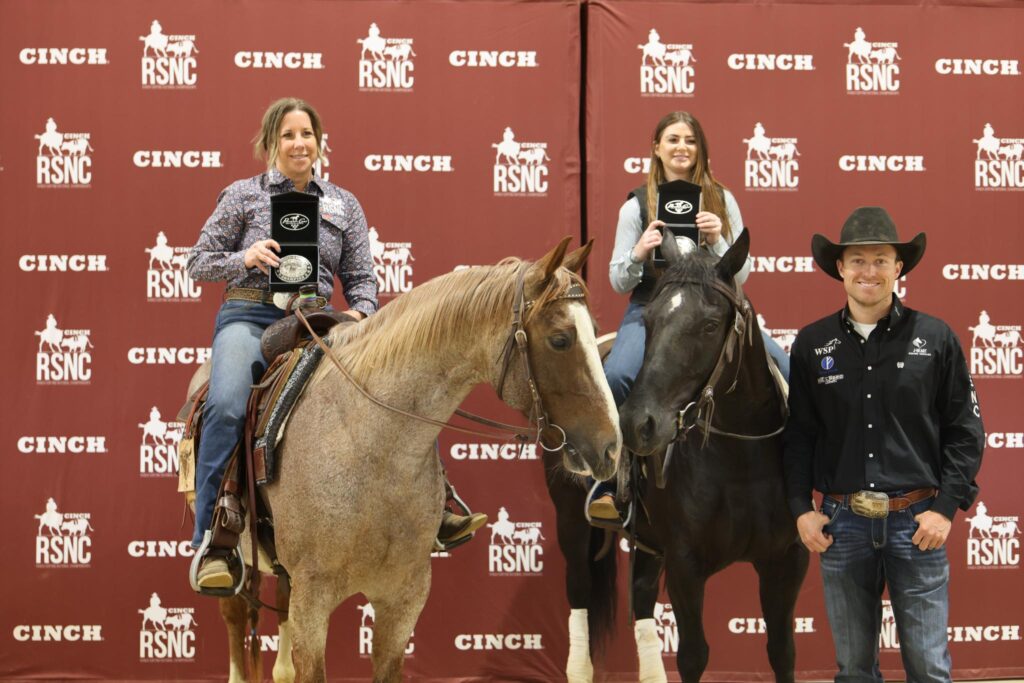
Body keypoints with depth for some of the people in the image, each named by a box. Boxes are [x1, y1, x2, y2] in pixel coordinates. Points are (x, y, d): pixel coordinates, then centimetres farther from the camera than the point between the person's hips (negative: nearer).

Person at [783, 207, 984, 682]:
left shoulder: (935, 339, 0)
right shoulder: (811, 344, 5)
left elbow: (965, 431, 1)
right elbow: (798, 434, 9)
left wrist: (947, 508, -7)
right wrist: (801, 508, 0)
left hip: (917, 521, -2)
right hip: (842, 522, 2)